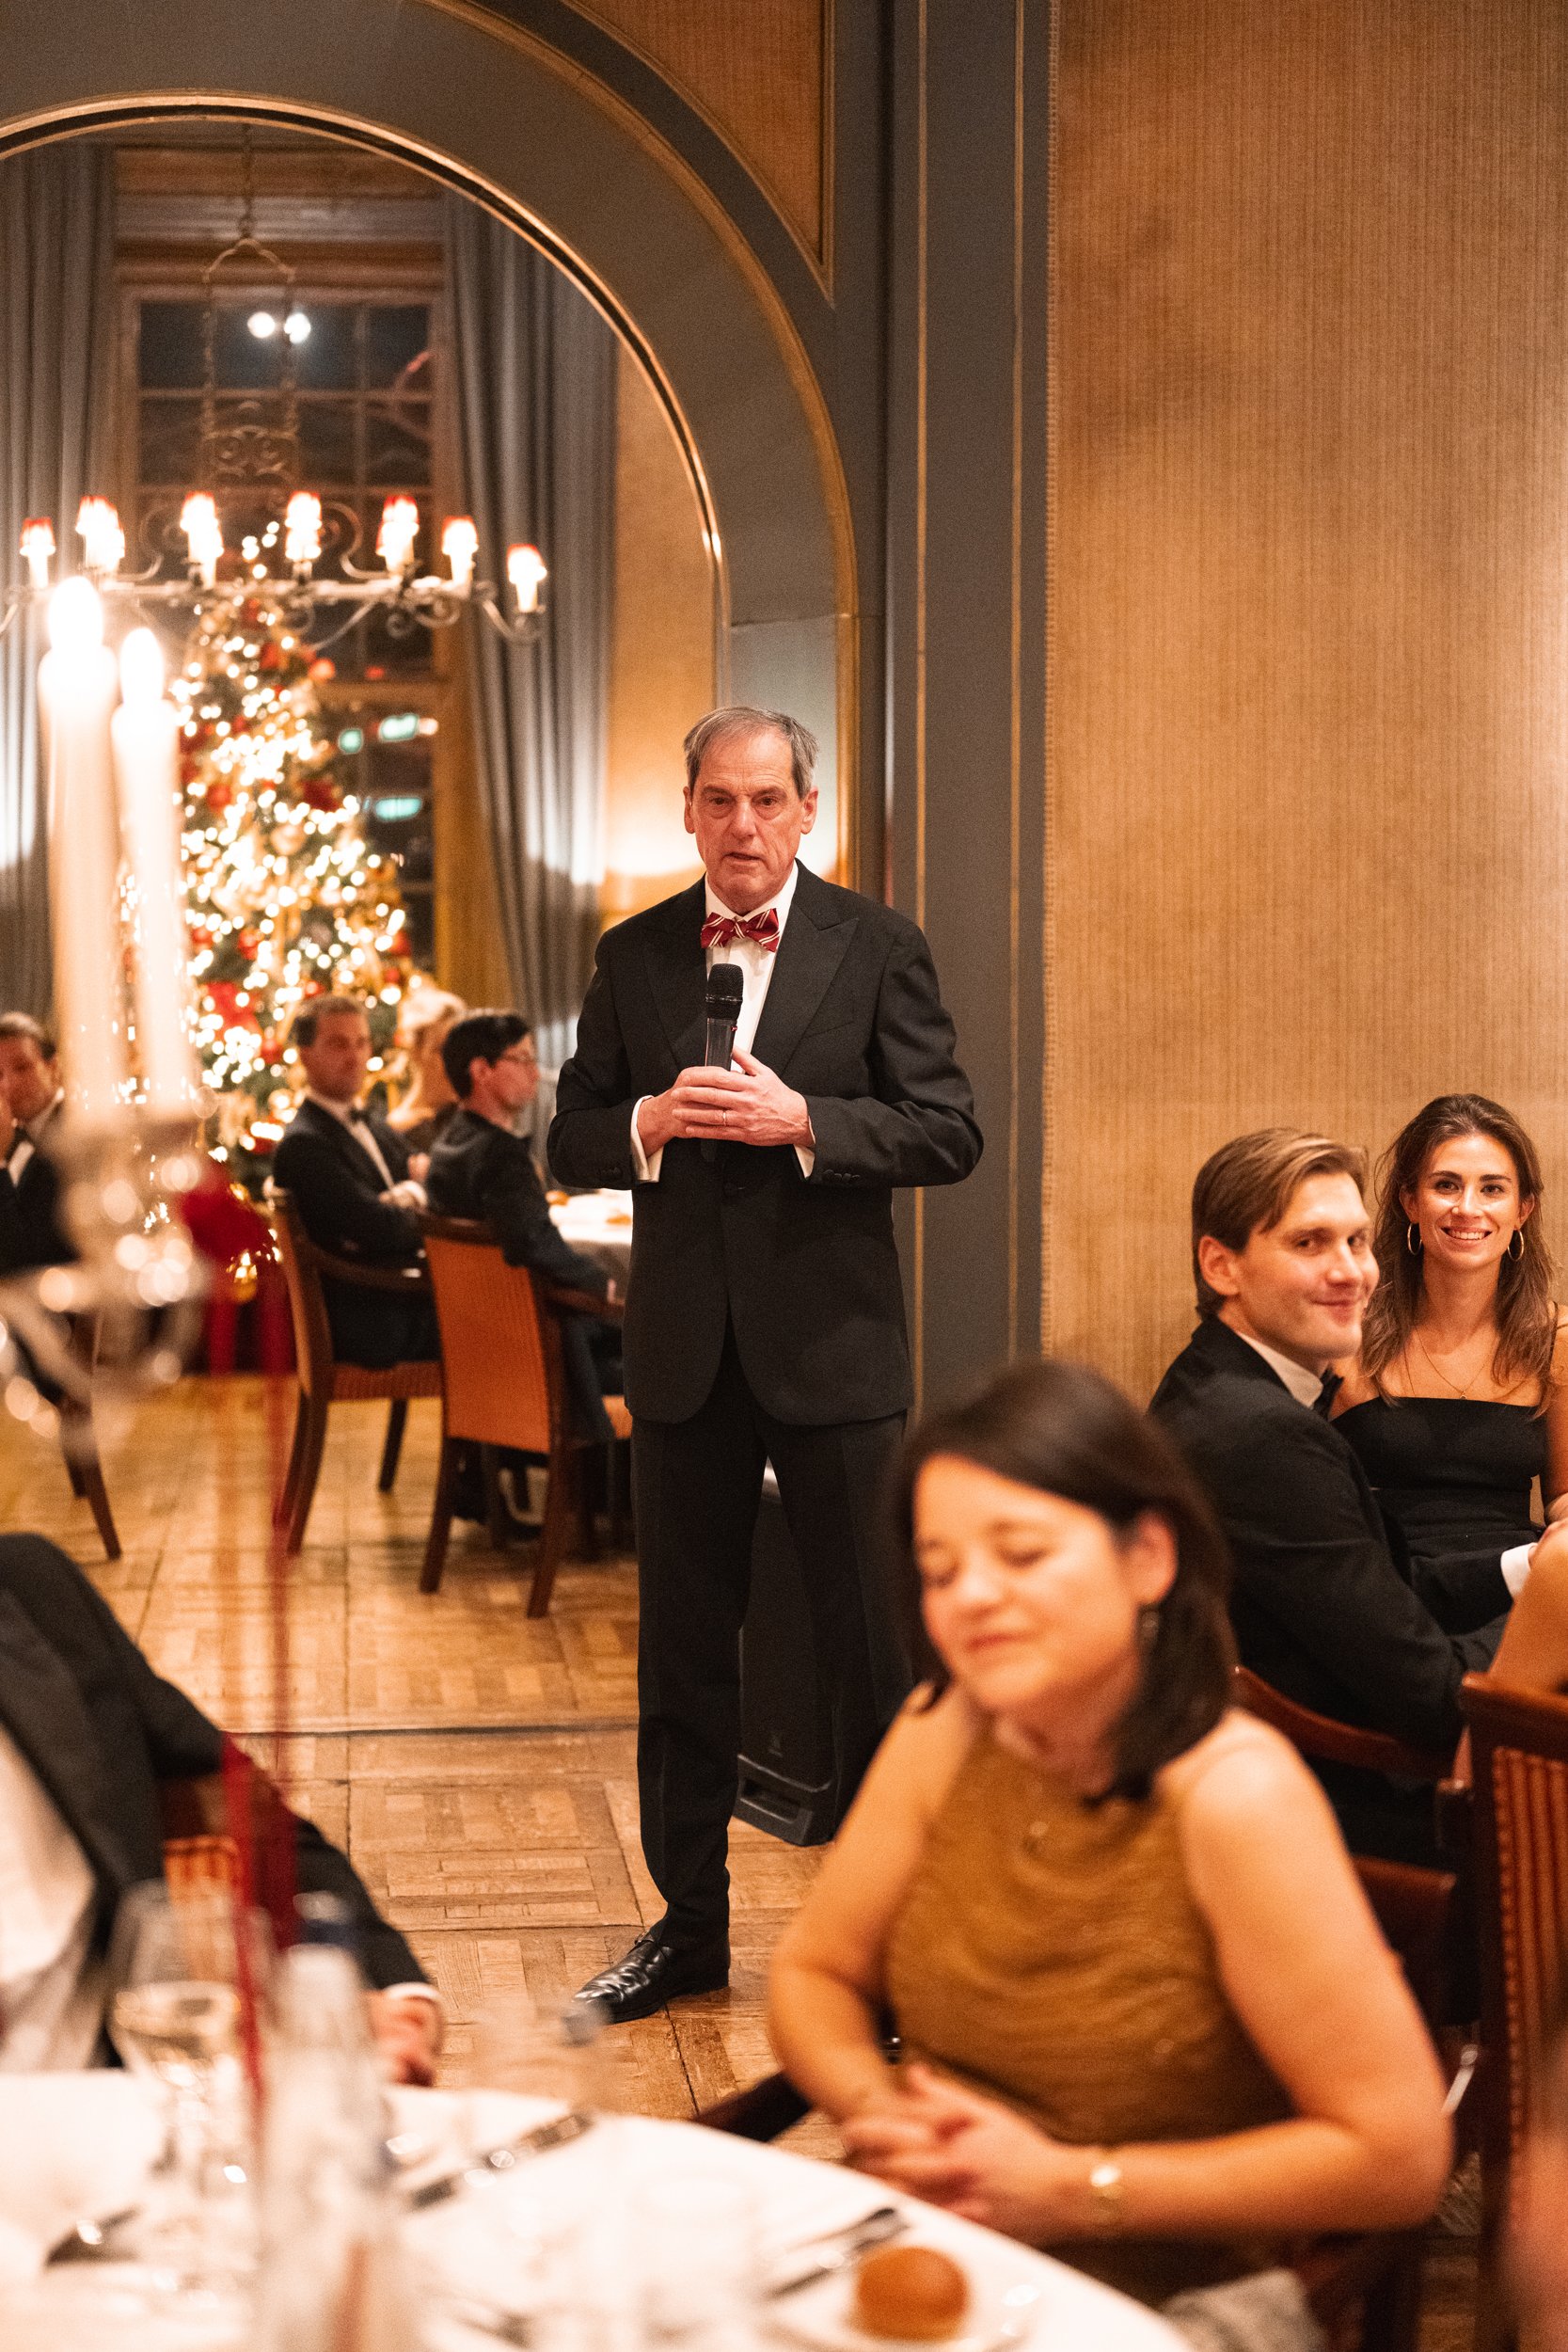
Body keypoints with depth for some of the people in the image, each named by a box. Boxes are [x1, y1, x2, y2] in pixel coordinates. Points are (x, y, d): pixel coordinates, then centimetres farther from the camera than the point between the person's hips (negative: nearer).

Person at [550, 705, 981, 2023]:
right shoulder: (634, 957, 8)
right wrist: (648, 1123, -12)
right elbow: (571, 1142, 9)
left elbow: (948, 1134, -7)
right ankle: (691, 1922, 24)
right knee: (683, 1645, 11)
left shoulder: (877, 949, -1)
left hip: (831, 1343, -3)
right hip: (684, 1347, 3)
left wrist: (799, 1119, -19)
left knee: (876, 1641, 3)